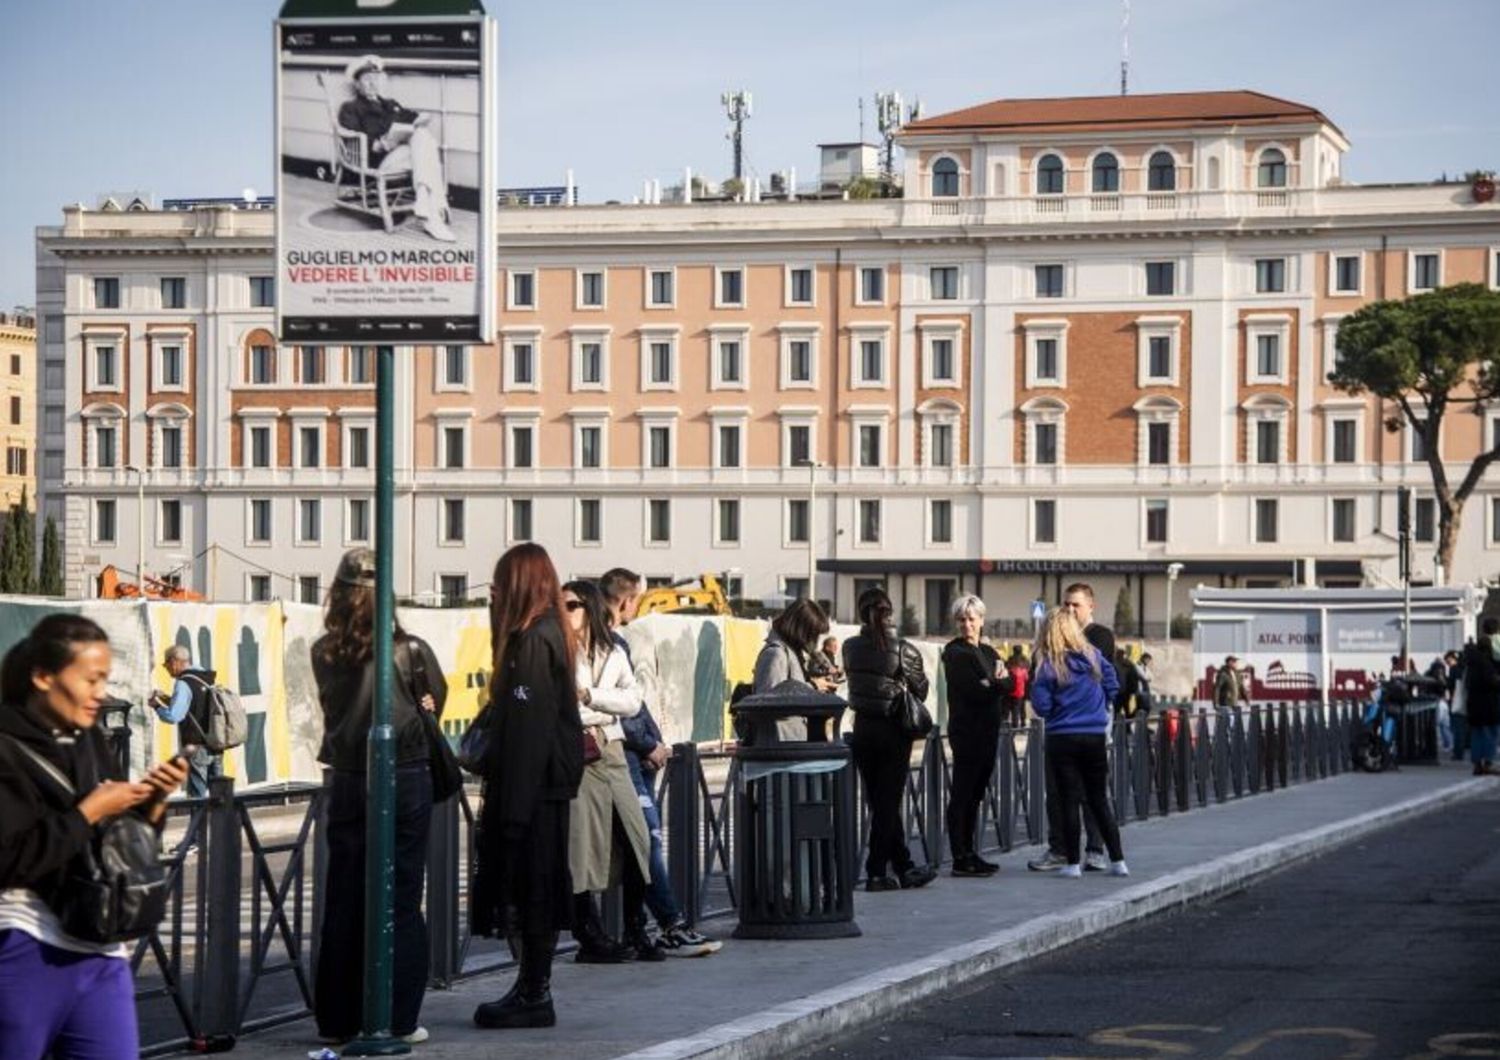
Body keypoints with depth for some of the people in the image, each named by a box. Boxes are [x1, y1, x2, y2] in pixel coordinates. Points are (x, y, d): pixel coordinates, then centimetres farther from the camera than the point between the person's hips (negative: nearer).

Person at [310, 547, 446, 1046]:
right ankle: (398, 1018, 4)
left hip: (346, 781, 3)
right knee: (400, 901, 4)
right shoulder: (411, 650, -10)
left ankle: (336, 1019, 13)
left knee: (343, 900, 9)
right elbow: (436, 700, 6)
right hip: (404, 780, -2)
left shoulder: (323, 654, -3)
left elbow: (331, 707, 8)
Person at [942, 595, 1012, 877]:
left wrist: (993, 683, -10)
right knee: (962, 795, -6)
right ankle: (961, 859, -7)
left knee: (975, 793, 11)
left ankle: (968, 853, 16)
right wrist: (998, 684, -3)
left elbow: (1009, 684, 9)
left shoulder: (988, 652, 18)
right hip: (967, 730, -8)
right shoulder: (955, 653, -6)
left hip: (988, 731, 8)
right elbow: (973, 690, -16)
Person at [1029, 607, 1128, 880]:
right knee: (1099, 800, 12)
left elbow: (1042, 706, -12)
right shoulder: (1094, 656, 0)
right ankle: (1118, 861, 10)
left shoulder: (1047, 665, -10)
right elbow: (1113, 687, 4)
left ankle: (1073, 864, 2)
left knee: (1069, 801, 2)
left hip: (1062, 739, -3)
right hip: (1095, 737, 3)